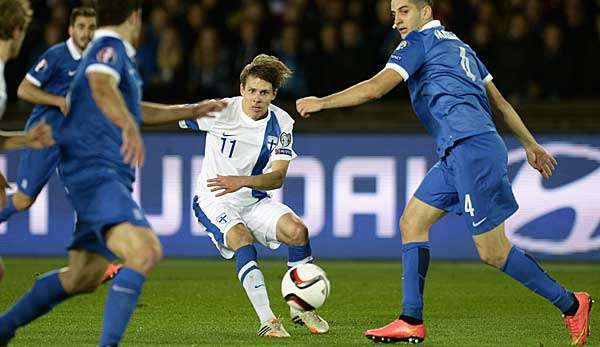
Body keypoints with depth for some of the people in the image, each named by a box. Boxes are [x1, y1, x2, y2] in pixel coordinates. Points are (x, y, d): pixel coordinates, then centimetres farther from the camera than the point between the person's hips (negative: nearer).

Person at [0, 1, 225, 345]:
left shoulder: (112, 50, 22)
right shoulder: (109, 47, -9)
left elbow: (134, 109, 39)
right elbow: (101, 86, -33)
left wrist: (192, 110, 43)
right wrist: (130, 127, -51)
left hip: (101, 177, 11)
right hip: (98, 173, -11)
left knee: (83, 278, 19)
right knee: (146, 252, -28)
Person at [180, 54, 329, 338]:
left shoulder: (281, 123, -7)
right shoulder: (221, 112, -16)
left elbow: (278, 176, -15)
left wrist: (242, 181, -32)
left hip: (253, 199, 4)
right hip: (214, 200, -3)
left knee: (297, 230, -18)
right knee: (243, 240, -31)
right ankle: (267, 321, -33)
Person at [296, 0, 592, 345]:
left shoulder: (420, 41, -2)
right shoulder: (458, 45, 24)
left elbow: (374, 88, -10)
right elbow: (500, 101, 26)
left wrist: (322, 102, -1)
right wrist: (532, 145, 30)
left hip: (472, 148, -10)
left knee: (493, 252, -7)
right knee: (412, 222, 9)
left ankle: (571, 305, 1)